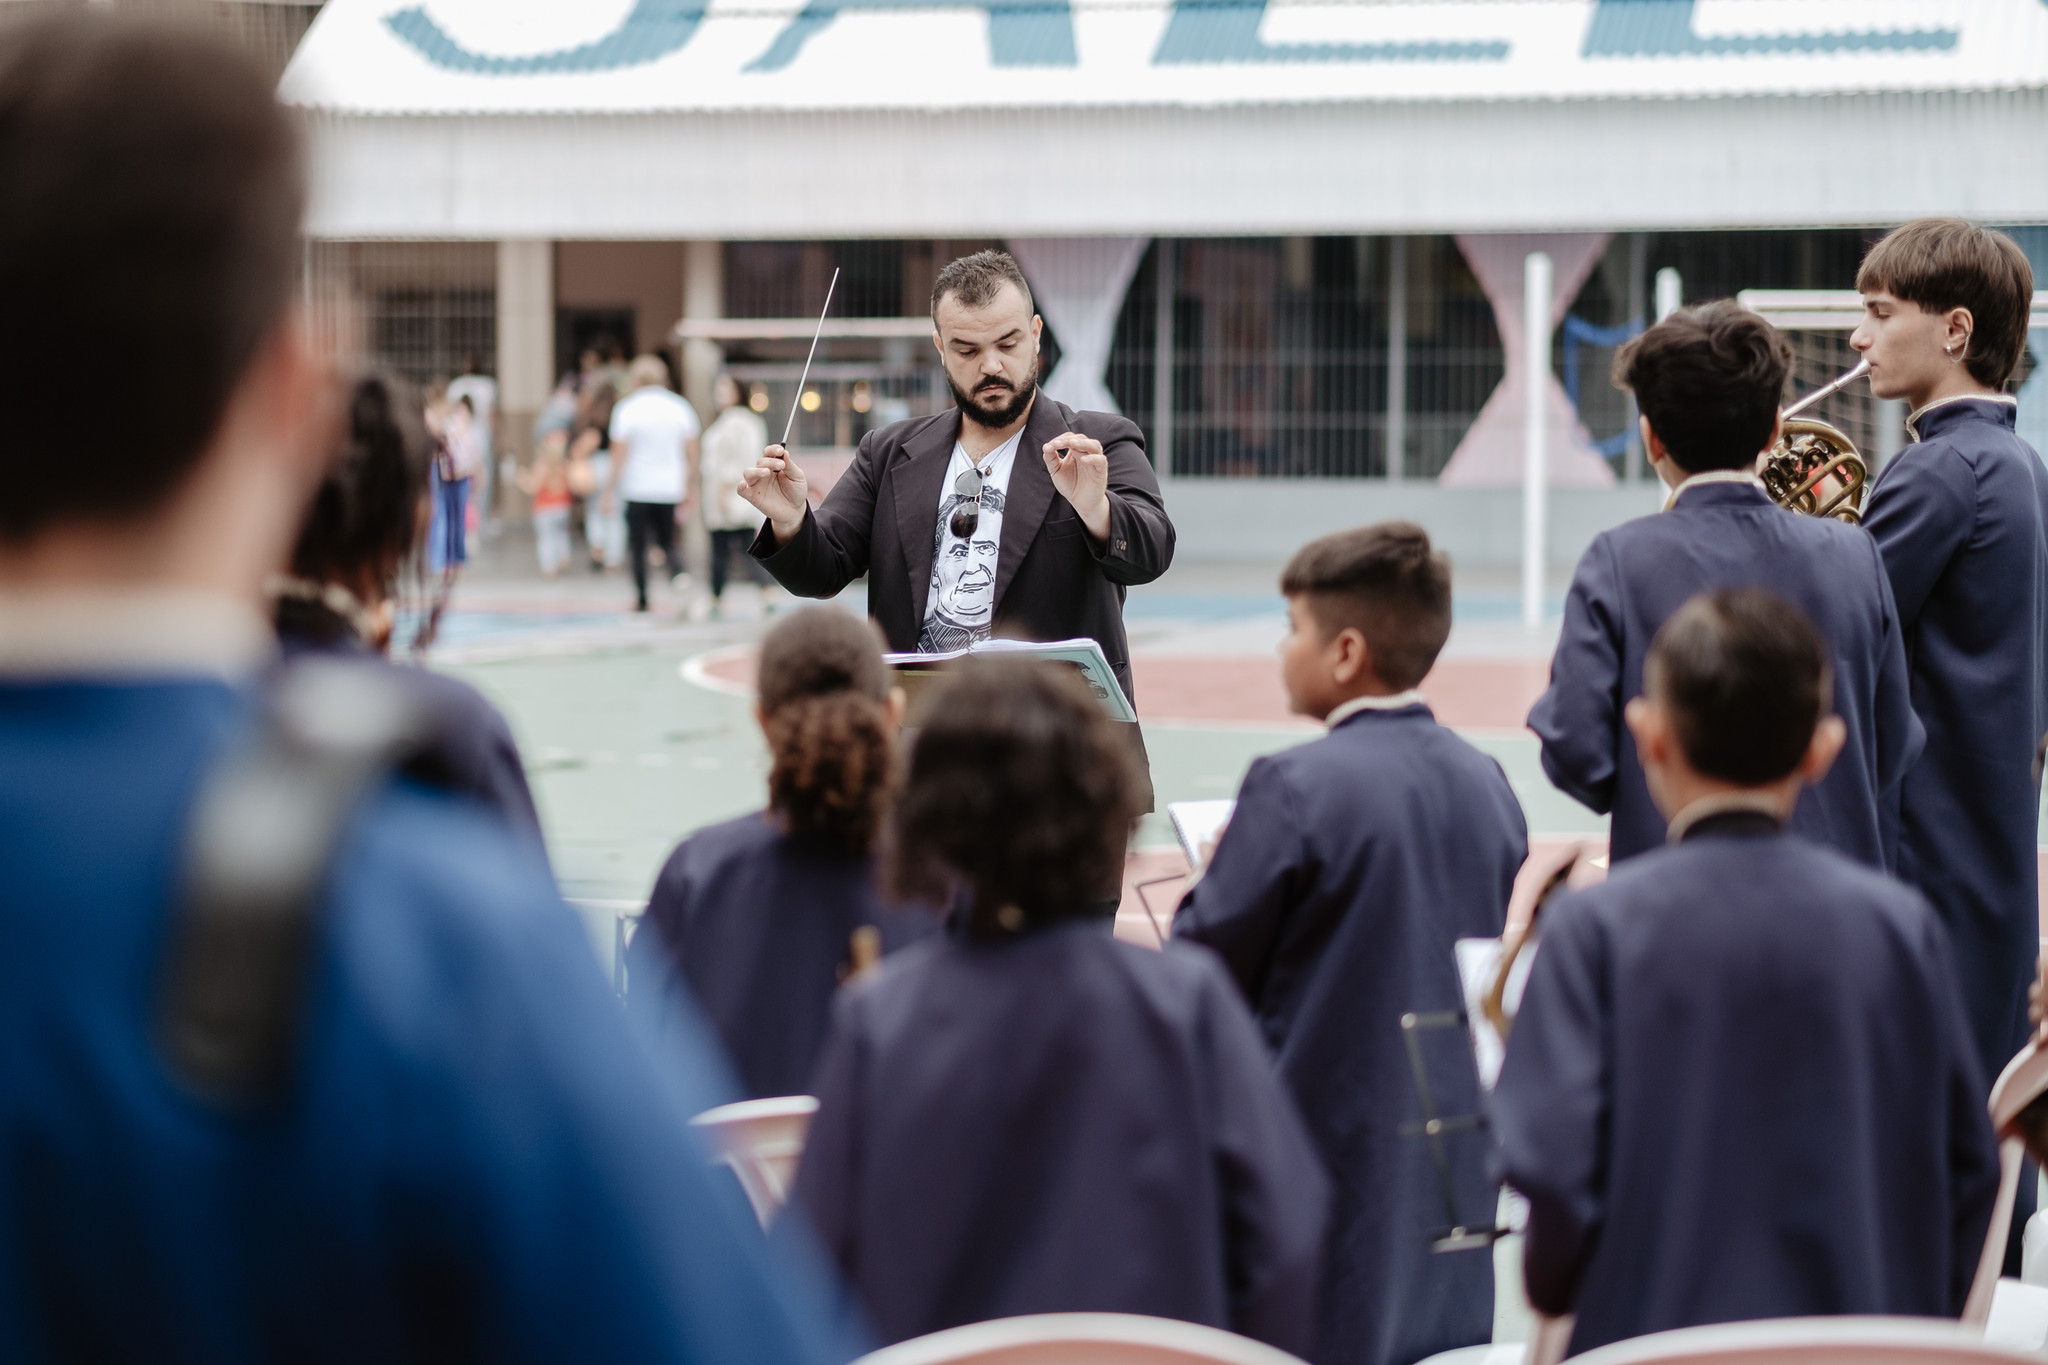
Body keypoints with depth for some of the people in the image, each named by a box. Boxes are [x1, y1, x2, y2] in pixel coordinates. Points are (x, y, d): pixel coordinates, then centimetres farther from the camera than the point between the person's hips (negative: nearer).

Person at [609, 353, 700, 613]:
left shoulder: (626, 409, -6)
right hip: (670, 489, 3)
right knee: (666, 542, 13)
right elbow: (692, 454, 4)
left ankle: (642, 599, 9)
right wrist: (689, 489, 13)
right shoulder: (680, 407, 2)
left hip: (636, 487, -3)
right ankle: (677, 572, -16)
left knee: (638, 546, 7)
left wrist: (612, 487, 1)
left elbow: (619, 453, -8)